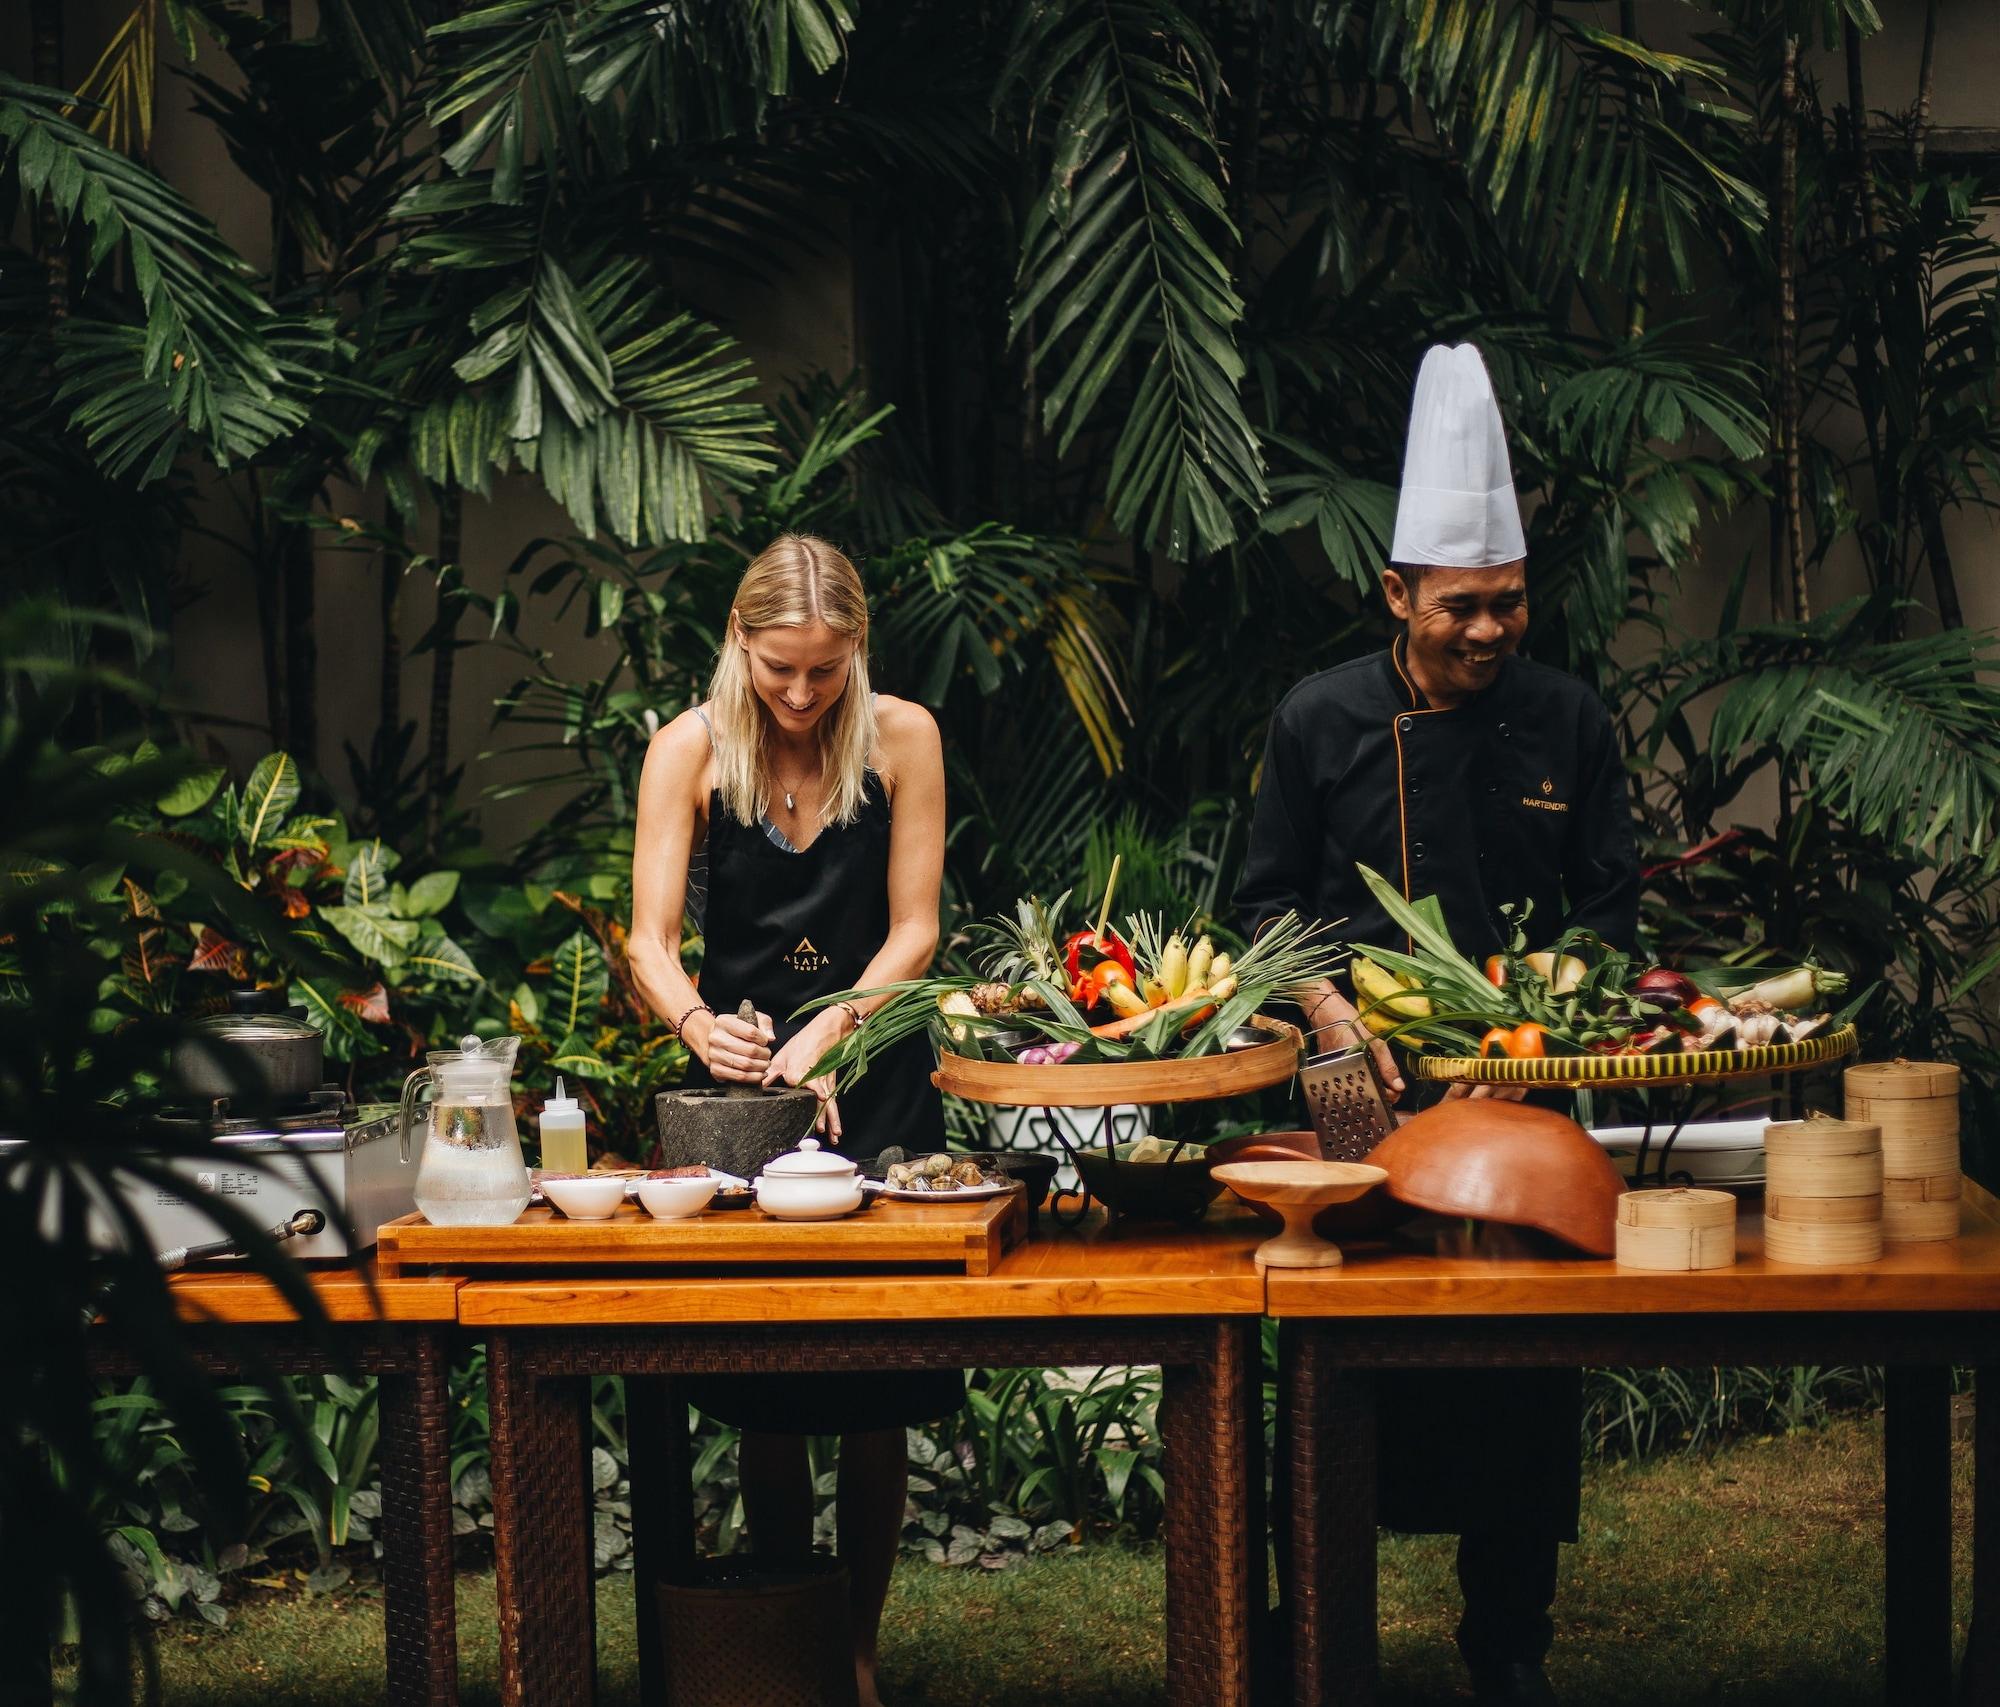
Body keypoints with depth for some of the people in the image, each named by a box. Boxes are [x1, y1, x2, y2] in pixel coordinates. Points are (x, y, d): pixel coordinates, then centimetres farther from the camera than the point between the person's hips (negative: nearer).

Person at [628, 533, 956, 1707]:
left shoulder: (902, 738, -4)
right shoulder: (691, 749, -4)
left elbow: (914, 931, -4)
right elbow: (652, 938, -9)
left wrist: (827, 1031, -19)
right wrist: (700, 1024, -30)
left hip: (875, 1080, 0)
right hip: (740, 1077, 0)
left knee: (875, 1406, 1)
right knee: (764, 1404, 1)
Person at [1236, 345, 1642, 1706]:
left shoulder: (1569, 724, 4)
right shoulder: (1322, 722, 2)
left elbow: (1611, 906, 6)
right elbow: (1270, 902, 6)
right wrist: (1337, 1015, -10)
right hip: (1363, 1089, -1)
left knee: (1522, 1377, 4)